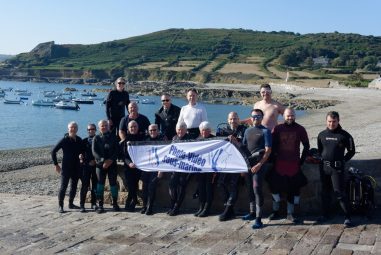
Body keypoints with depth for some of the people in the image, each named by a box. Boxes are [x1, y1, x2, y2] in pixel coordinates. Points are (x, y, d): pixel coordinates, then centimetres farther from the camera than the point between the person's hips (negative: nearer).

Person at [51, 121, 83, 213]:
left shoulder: (79, 140, 4)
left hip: (76, 167, 5)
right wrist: (56, 164, -8)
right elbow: (53, 151, -6)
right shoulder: (64, 140, -9)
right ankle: (60, 206, 1)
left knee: (74, 186, 12)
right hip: (66, 168, -5)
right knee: (63, 186, -5)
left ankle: (71, 204, 24)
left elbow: (81, 151, 20)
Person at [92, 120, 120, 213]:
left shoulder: (113, 137, 7)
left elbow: (117, 150, 2)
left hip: (112, 163, 1)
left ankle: (115, 203, 16)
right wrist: (103, 160, -16)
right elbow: (94, 151, -4)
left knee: (113, 183, 3)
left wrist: (111, 160, -13)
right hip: (100, 164, 0)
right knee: (100, 183, -2)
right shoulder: (96, 138, 5)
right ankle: (100, 205, 2)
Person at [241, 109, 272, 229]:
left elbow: (268, 150, -9)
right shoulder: (247, 131, 15)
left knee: (257, 189, -11)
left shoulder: (265, 131, -3)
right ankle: (252, 212, 27)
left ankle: (258, 219, -9)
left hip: (259, 164, -6)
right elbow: (243, 147, 19)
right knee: (250, 189, 13)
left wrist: (259, 164, -17)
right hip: (248, 163, 6)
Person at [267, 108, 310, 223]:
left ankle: (290, 213, 14)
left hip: (294, 164, 0)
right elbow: (272, 145, 4)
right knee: (275, 186, 3)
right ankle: (275, 211, 19)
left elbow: (306, 145, 8)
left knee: (294, 189, 4)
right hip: (279, 164, 0)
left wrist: (302, 160, 4)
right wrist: (274, 159, -1)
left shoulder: (300, 129, 1)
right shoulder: (278, 128, 0)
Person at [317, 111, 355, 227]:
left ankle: (347, 217, 3)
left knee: (339, 192, -6)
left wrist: (343, 160, -2)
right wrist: (322, 159, 9)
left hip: (337, 168, -4)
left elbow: (351, 151, 3)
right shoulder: (322, 135, 7)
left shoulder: (344, 135, -4)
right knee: (325, 192, 12)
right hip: (324, 167, 4)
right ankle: (325, 214, 24)